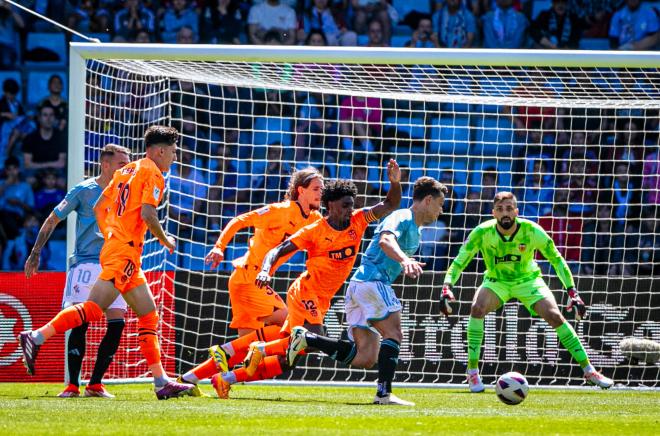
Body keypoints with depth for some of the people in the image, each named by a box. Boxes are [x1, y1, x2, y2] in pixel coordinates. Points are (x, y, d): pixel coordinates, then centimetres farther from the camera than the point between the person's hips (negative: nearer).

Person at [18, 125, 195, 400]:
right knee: (93, 309, -17)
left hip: (114, 245, 10)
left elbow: (98, 208, 22)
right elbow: (147, 214, -18)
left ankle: (161, 382, 7)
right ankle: (36, 337, -22)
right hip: (126, 252, -10)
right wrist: (165, 240, -2)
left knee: (149, 315, 9)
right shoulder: (153, 174, -5)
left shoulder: (127, 171, 21)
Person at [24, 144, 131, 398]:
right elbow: (52, 220, 4)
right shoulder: (84, 191, -2)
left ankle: (95, 384, 1)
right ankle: (73, 385, -7)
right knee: (81, 322, -12)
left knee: (117, 324, -7)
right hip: (85, 263, -4)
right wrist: (35, 254, 1)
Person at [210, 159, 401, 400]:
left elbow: (390, 205, 4)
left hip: (321, 301, 6)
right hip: (304, 292, -6)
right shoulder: (315, 230, -9)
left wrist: (395, 183, -15)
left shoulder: (357, 222, 5)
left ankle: (226, 378, 11)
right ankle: (261, 349, -13)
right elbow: (278, 251, -9)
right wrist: (265, 271, -28)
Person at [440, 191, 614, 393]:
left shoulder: (531, 231, -23)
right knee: (477, 308, -29)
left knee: (555, 316, -18)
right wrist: (447, 288, -33)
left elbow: (556, 259, -12)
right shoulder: (483, 232, -23)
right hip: (496, 281, 0)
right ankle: (472, 372, -18)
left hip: (528, 279, 0)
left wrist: (572, 293, -18)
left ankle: (589, 371, -6)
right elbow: (459, 261, -17)